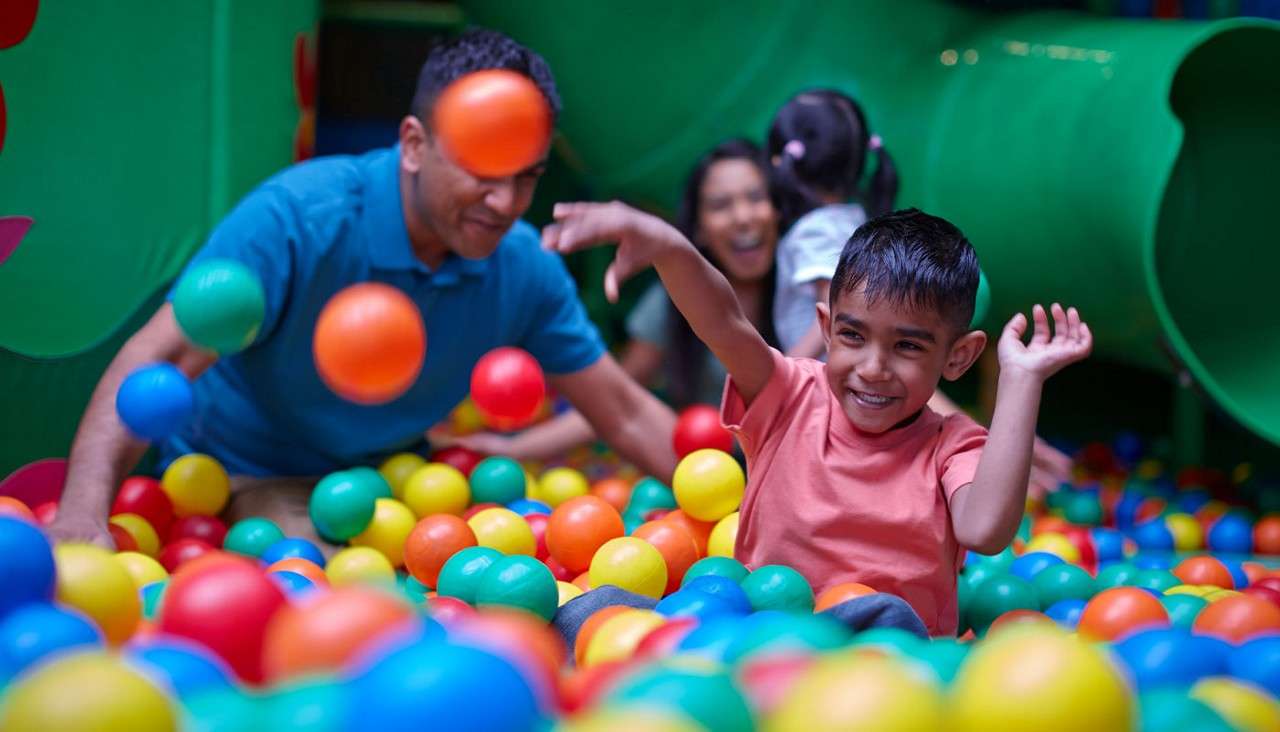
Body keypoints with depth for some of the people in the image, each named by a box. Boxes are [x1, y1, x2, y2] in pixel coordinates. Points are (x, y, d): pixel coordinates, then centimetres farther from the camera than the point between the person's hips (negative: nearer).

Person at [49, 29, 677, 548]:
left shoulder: (526, 268, -10)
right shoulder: (295, 218, -25)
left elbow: (625, 415, -1)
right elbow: (158, 360, -32)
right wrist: (82, 515, -46)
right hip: (245, 480, -5)